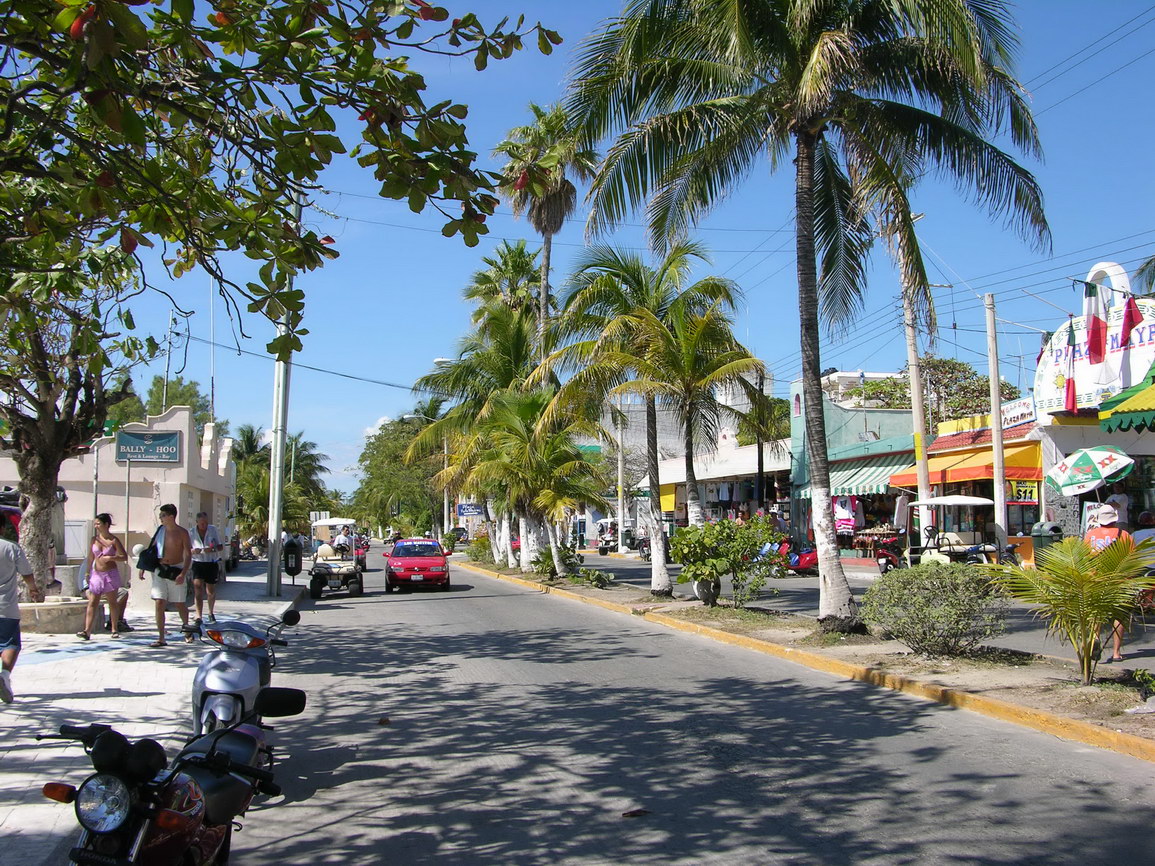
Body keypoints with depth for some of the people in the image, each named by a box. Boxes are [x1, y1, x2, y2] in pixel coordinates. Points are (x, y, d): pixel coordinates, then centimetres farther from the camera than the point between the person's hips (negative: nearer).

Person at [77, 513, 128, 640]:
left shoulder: (114, 540, -5)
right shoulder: (94, 539, 6)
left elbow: (124, 557, -5)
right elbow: (91, 557, 16)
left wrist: (111, 558, -19)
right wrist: (88, 572, 15)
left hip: (111, 574, -3)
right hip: (96, 574, 3)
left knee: (112, 602, 6)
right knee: (92, 603, -5)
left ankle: (115, 629, 17)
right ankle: (87, 631, -11)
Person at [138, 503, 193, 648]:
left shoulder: (182, 532, -7)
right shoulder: (160, 530, 5)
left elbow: (188, 555, -9)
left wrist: (183, 574, -19)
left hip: (176, 570, -3)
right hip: (160, 570, 3)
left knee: (180, 604, 8)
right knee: (159, 604, -5)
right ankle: (161, 639, -1)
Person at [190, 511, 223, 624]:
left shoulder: (213, 530, -2)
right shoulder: (192, 532, -1)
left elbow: (220, 546, 3)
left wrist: (213, 549, -19)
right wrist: (193, 551, -17)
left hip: (212, 563, 1)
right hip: (198, 563, -1)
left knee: (211, 590, 9)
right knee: (197, 585, -18)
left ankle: (211, 612, 32)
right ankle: (198, 615, -20)